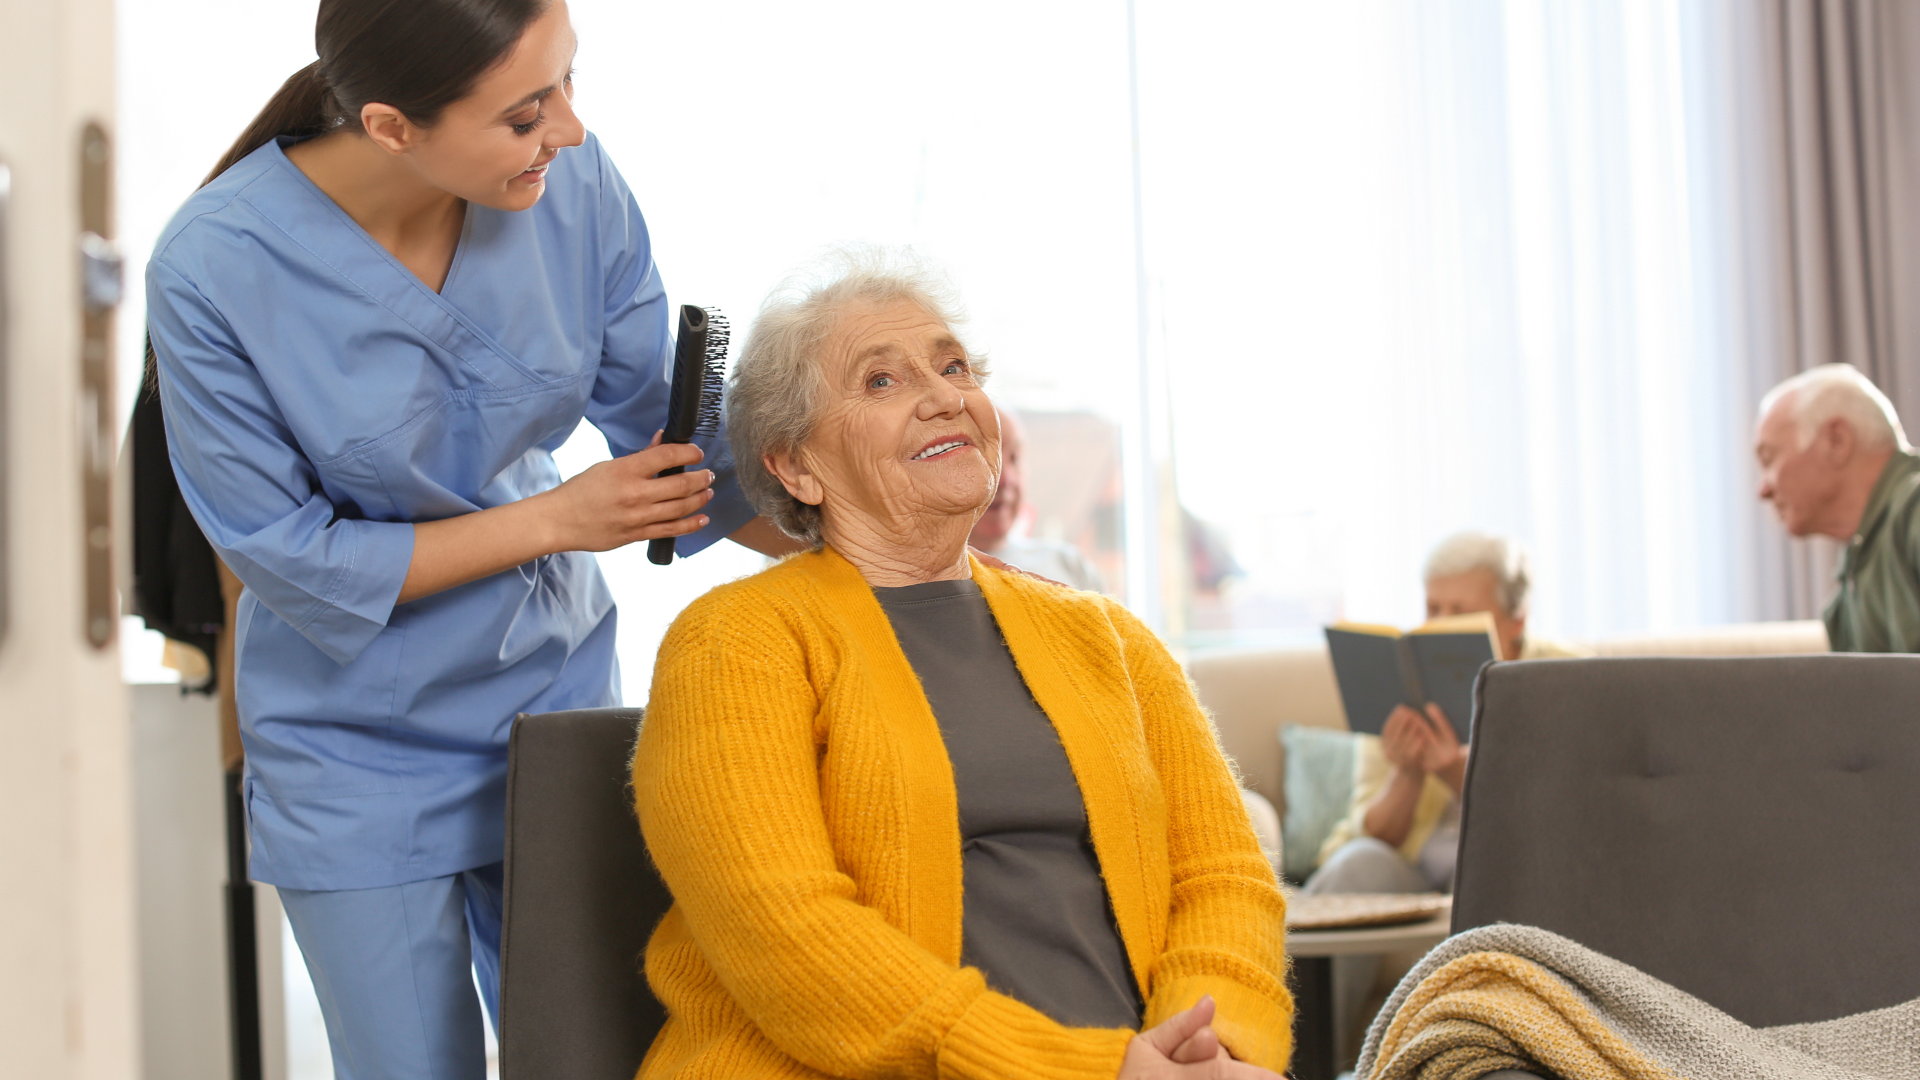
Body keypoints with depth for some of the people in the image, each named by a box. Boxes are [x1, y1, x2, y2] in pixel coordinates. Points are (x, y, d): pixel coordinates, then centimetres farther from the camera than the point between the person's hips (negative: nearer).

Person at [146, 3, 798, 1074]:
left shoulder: (575, 185, -14)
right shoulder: (214, 271, -24)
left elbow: (670, 419, -1)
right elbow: (289, 561, -17)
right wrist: (557, 520, -19)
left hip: (557, 694, 3)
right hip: (360, 753, -3)